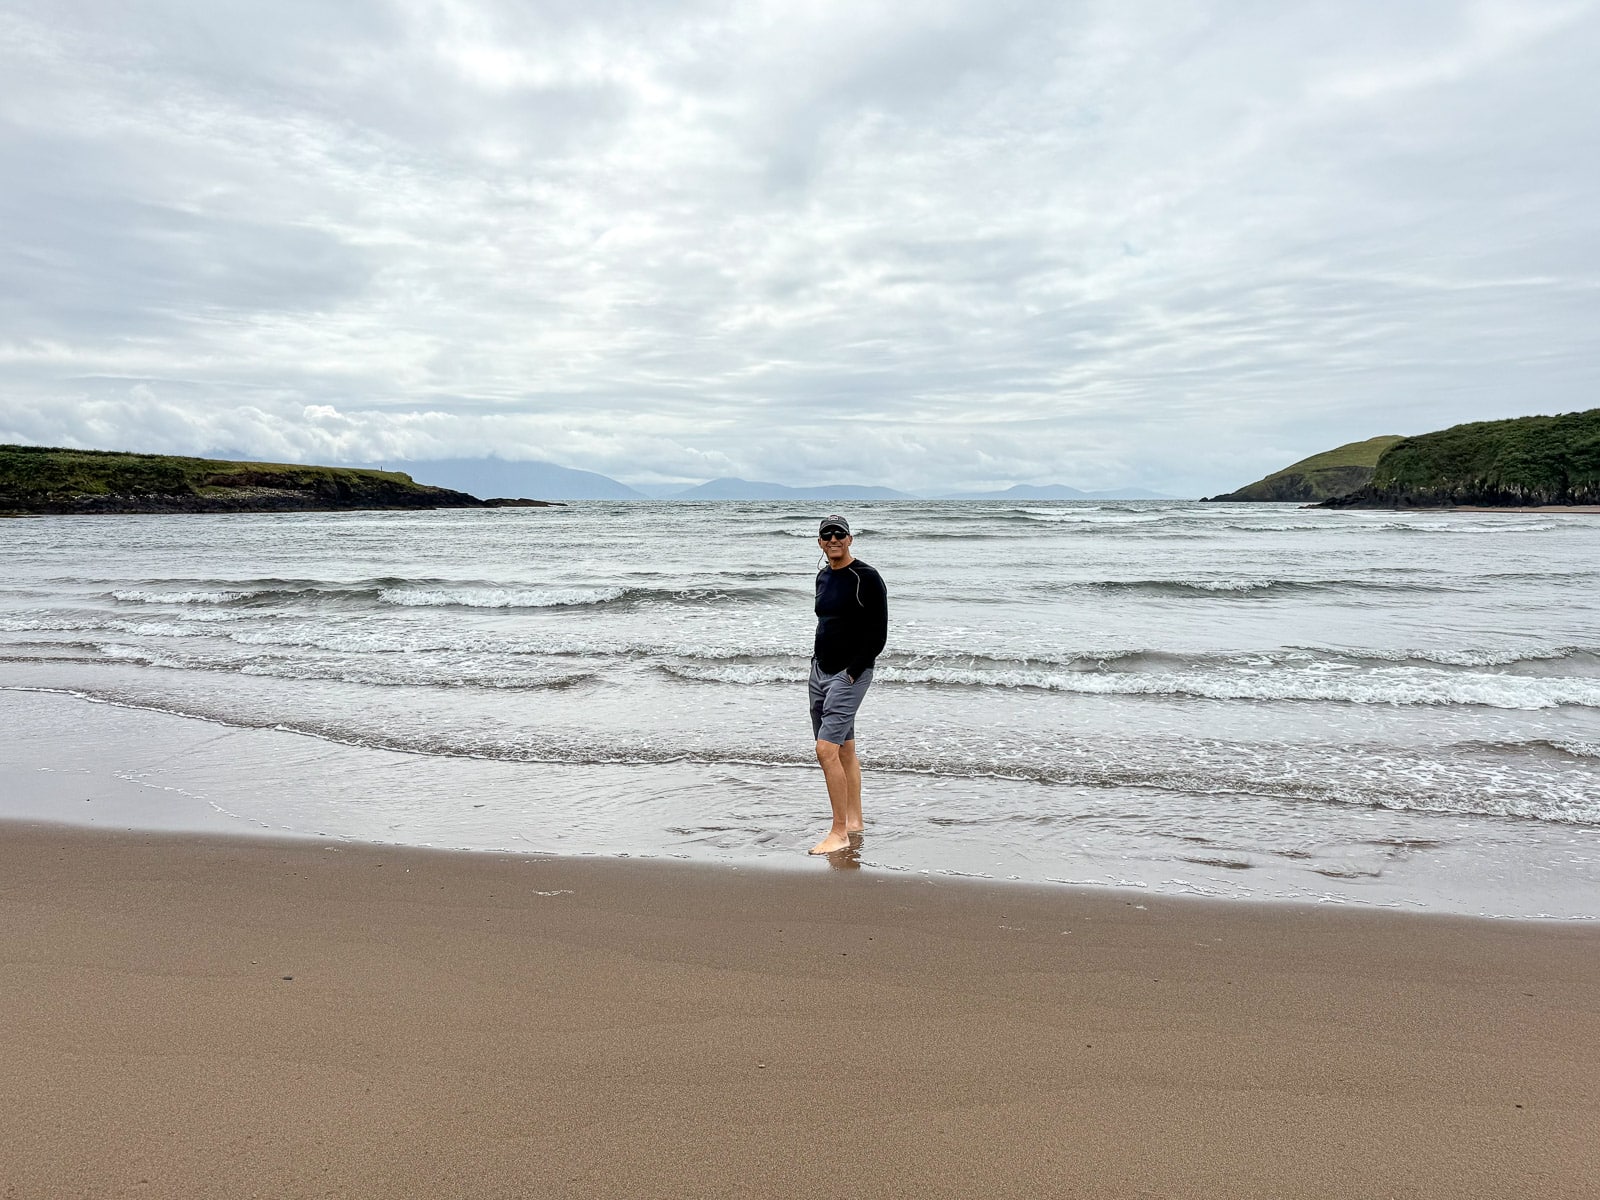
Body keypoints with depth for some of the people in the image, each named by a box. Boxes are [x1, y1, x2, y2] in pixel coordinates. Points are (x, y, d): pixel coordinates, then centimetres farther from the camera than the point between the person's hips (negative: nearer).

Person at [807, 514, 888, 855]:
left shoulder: (866, 578, -12)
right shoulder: (823, 577, 12)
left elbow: (878, 635, -13)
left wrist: (851, 672, -15)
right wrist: (817, 656, 14)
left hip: (850, 675, -8)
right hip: (820, 670, 8)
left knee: (827, 749, -16)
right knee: (845, 749, 14)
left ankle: (839, 832, -10)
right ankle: (854, 821, 24)